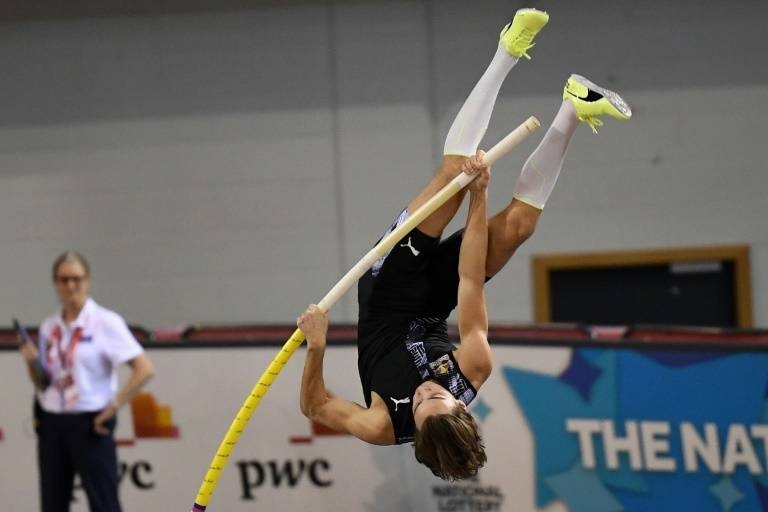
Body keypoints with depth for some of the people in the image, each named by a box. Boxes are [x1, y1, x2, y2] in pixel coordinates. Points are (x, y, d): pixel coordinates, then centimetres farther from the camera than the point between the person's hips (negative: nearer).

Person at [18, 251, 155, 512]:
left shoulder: (105, 322, -6)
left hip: (90, 423, -6)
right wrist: (32, 363, -3)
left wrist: (114, 406, -14)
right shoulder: (49, 327, 11)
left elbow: (144, 369, -13)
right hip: (51, 423, 6)